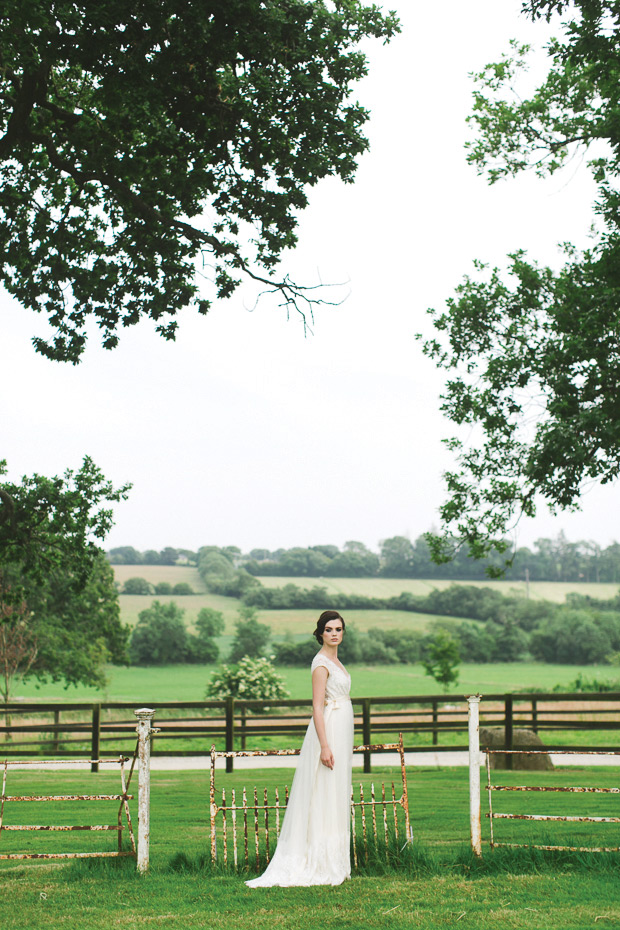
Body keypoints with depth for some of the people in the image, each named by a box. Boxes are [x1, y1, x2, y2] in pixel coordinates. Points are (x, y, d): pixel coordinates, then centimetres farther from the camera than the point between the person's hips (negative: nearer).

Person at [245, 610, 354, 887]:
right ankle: (321, 866, -3)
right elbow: (317, 708, -19)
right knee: (325, 799, -7)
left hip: (341, 732, 10)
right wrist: (325, 746, -25)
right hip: (328, 731, -10)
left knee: (335, 799, 12)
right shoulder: (321, 663, -13)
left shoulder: (334, 661, 15)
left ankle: (334, 863, 19)